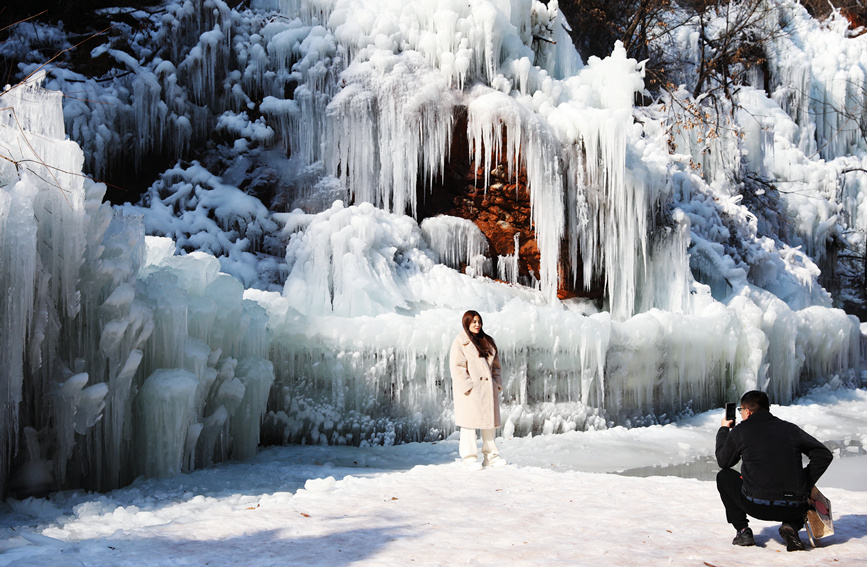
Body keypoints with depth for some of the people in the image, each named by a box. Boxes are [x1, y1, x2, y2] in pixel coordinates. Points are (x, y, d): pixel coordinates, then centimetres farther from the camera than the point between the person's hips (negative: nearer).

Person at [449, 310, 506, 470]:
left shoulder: (488, 341, 15)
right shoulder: (460, 342, -4)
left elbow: (495, 365, 18)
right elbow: (457, 367, -10)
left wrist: (497, 383, 7)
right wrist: (467, 386, -16)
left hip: (488, 389, 6)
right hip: (470, 390, -6)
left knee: (490, 421, 9)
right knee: (470, 422, -4)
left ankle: (490, 456, 17)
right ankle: (470, 458, 3)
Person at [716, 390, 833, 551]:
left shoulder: (740, 431, 2)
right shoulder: (790, 429, 10)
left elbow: (723, 461, 18)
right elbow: (824, 455, 10)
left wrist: (723, 430, 33)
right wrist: (806, 484, 16)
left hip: (757, 506, -2)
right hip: (793, 510, 2)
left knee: (724, 476, 25)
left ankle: (743, 530, 13)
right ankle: (792, 526, 6)